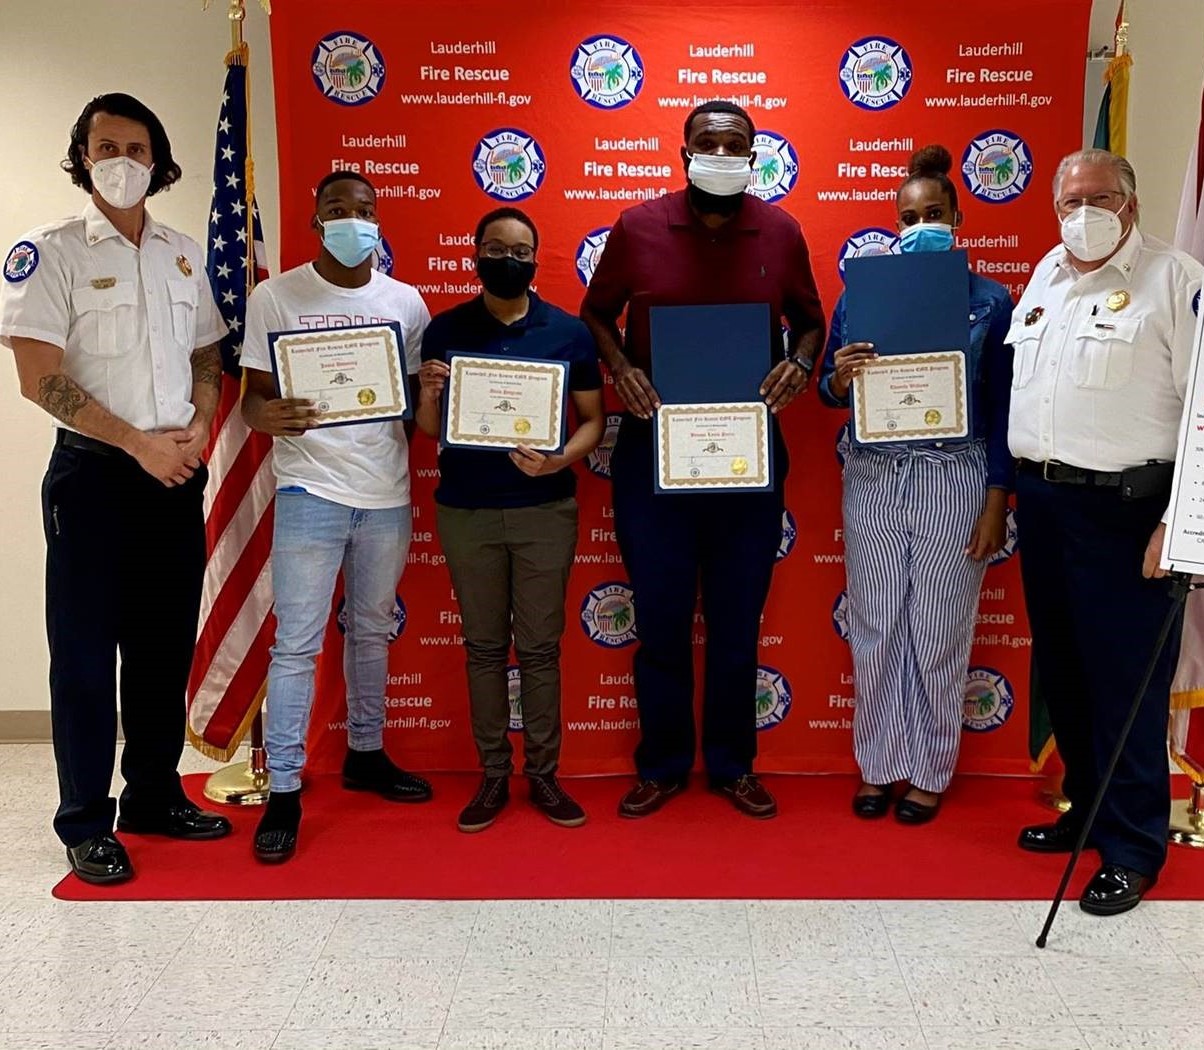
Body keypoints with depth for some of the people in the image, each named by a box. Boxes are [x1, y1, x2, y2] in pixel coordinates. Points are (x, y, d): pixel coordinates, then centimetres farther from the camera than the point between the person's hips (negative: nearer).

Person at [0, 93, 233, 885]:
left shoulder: (184, 254, 11)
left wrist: (199, 428, -3)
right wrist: (138, 443, -14)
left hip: (179, 471, 5)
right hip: (95, 472, -5)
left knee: (166, 642, 11)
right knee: (87, 649, 2)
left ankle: (155, 795, 25)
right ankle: (86, 821, 13)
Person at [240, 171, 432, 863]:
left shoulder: (405, 301, 8)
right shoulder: (277, 296, -1)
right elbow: (254, 393, -1)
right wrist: (268, 417, -24)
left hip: (387, 493, 4)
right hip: (311, 489, -3)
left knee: (373, 630, 16)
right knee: (298, 643, -3)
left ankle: (366, 754, 32)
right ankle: (284, 791, 6)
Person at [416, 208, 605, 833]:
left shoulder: (568, 332, 1)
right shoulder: (445, 330, 3)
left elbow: (593, 419, 2)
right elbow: (429, 429, 7)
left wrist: (560, 459, -17)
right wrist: (427, 395, -15)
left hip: (545, 508, -1)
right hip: (466, 511, 1)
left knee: (540, 647, 5)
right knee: (484, 646, 8)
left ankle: (543, 774, 16)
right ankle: (493, 775, 18)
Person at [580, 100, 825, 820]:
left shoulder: (781, 232, 1)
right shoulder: (638, 228, -2)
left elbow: (809, 320, 14)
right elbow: (597, 312, 9)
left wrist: (801, 363, -8)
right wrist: (621, 368, -10)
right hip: (653, 448, -1)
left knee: (738, 619, 11)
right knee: (661, 618, 8)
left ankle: (733, 765, 28)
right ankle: (662, 766, 25)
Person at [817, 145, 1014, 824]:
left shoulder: (991, 301, -1)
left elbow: (1003, 409, 0)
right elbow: (831, 393, 7)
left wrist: (996, 503, -3)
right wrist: (840, 377, -17)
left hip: (956, 478, -2)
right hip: (875, 476, 2)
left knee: (940, 632, 6)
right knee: (875, 628, 8)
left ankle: (930, 773, 23)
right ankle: (879, 765, 26)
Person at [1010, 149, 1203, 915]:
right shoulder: (1046, 274, 14)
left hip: (1123, 506, -7)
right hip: (1041, 499, 7)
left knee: (1126, 680, 0)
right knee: (1062, 668, 16)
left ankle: (1133, 848, 14)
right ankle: (1087, 808, 33)